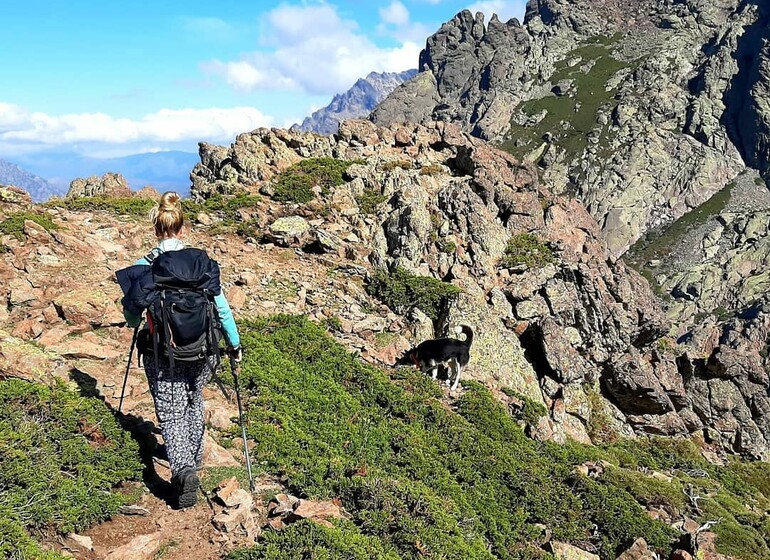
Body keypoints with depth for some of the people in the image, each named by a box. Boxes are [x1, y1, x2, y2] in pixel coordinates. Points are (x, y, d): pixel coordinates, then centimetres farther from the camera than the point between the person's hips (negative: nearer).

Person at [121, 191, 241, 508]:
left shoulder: (143, 267, -7)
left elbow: (130, 313, 1)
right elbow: (221, 306, -4)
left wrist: (137, 326, 26)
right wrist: (234, 343, 8)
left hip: (163, 354, -2)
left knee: (171, 415, 4)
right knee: (193, 404, 25)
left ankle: (183, 468, -18)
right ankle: (192, 460, 41)